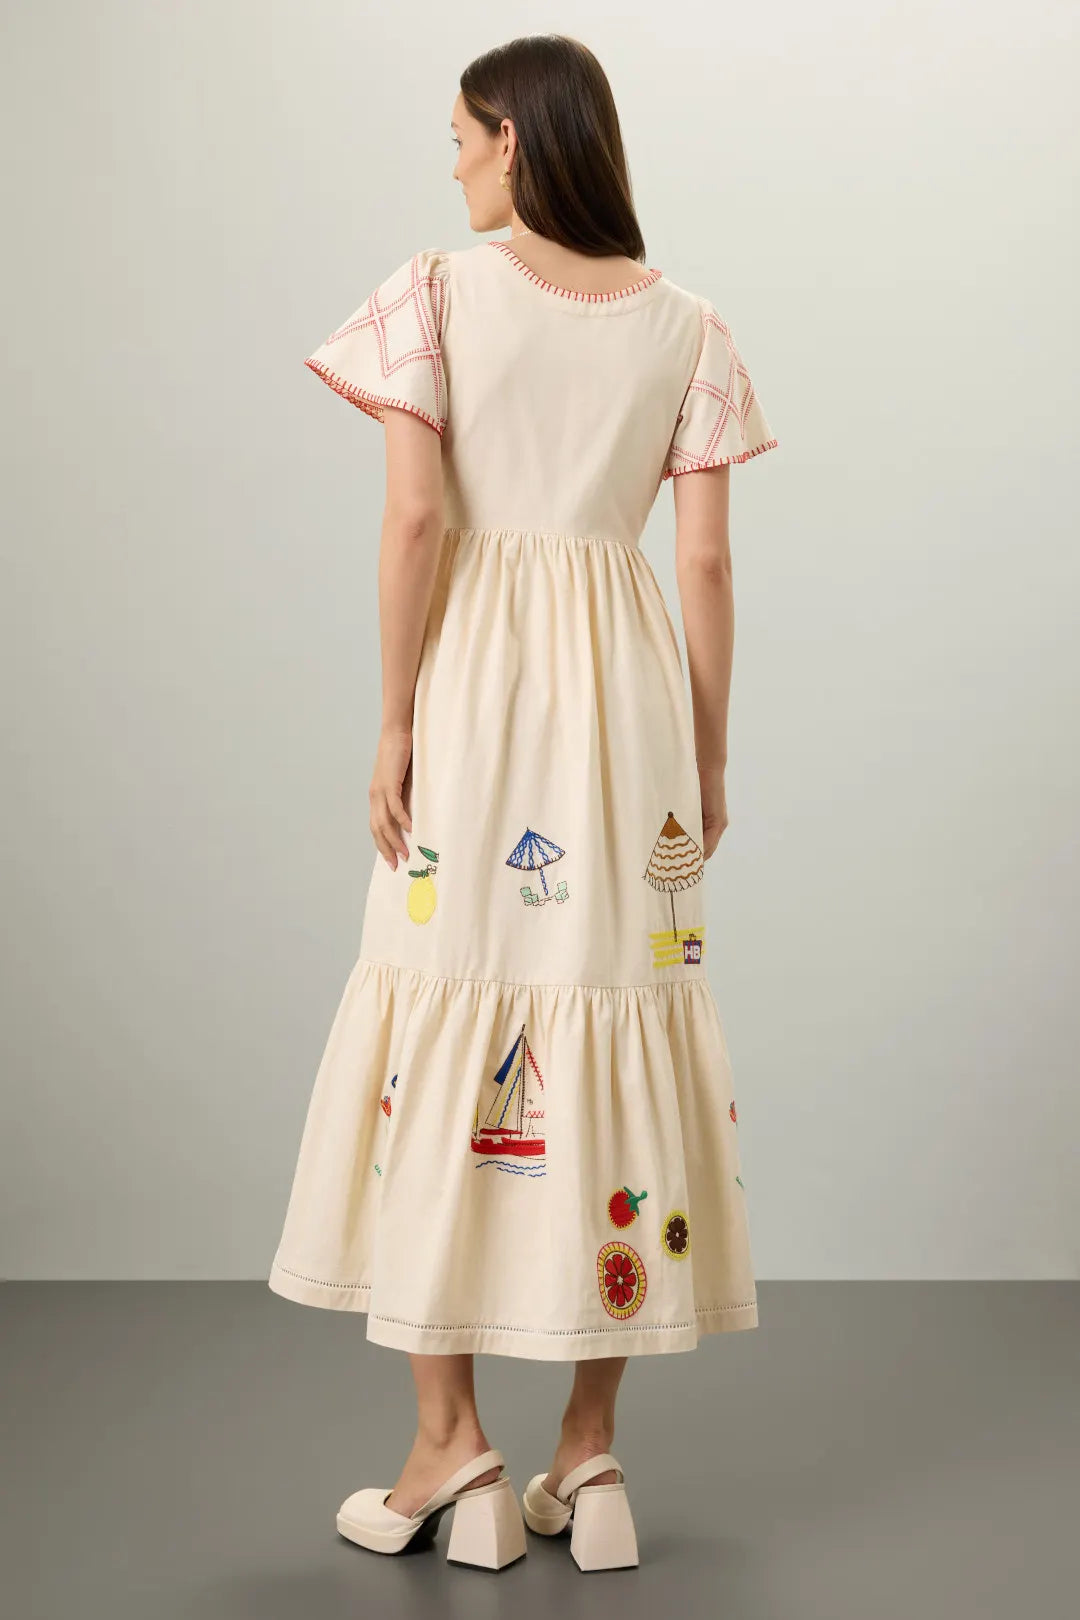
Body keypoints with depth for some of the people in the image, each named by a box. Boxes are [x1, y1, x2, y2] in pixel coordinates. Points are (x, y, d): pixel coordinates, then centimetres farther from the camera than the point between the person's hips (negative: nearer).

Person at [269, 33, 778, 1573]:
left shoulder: (438, 295, -1)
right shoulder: (686, 324, 7)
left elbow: (418, 517, -10)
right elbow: (708, 560, 3)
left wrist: (393, 722, -4)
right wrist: (709, 759, 9)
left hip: (473, 678, -3)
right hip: (627, 684, 3)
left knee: (443, 1031, 4)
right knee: (619, 1021, 7)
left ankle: (452, 1448, 7)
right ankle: (590, 1457, 13)